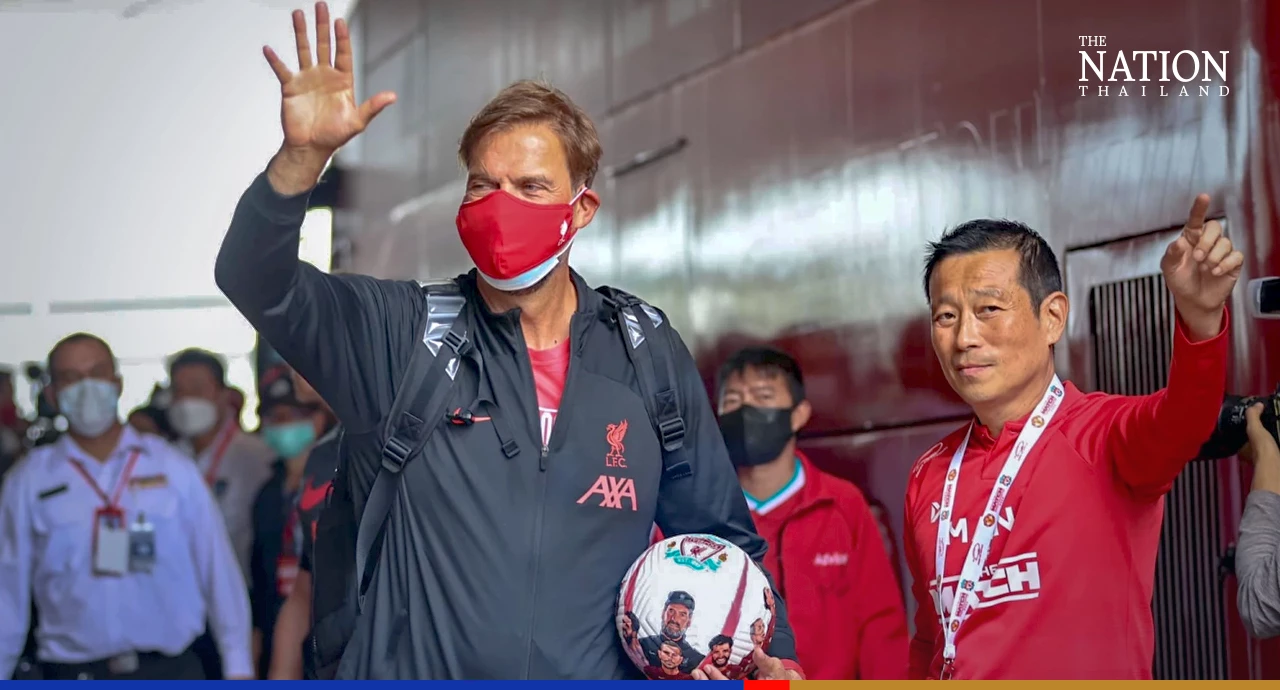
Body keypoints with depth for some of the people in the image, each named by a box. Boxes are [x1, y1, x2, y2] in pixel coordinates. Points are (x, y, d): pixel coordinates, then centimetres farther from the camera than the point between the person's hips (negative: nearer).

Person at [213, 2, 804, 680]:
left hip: (597, 673, 2)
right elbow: (255, 279, -8)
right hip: (409, 671, -2)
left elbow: (719, 534, 14)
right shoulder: (397, 334, 3)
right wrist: (303, 154, -23)